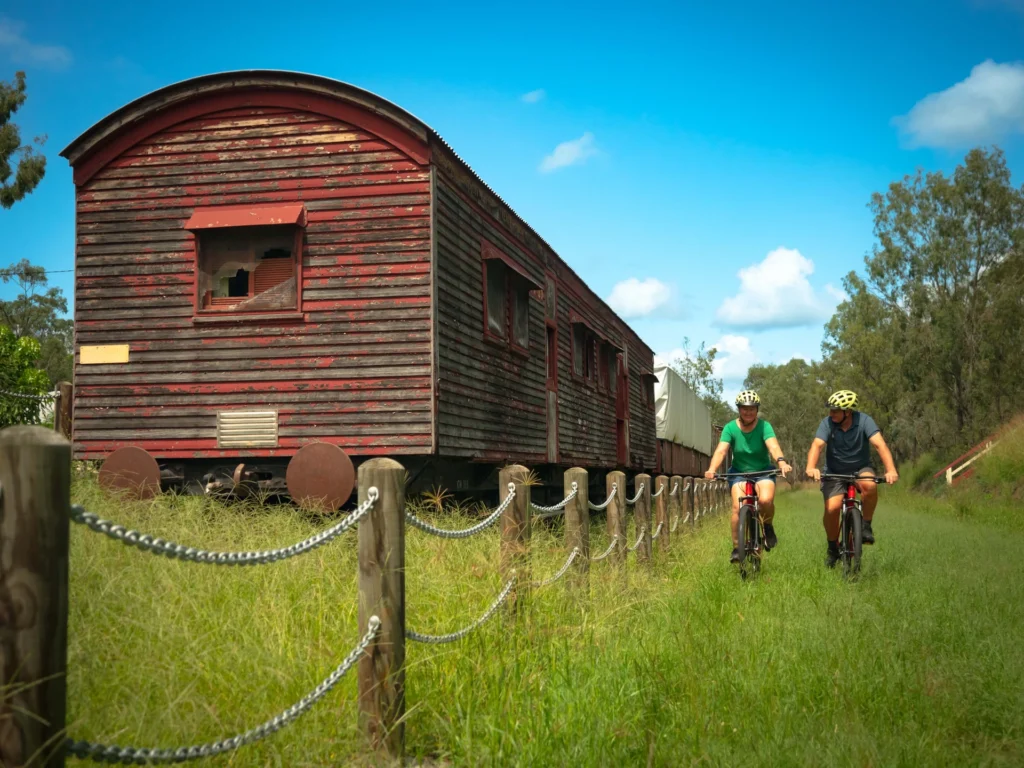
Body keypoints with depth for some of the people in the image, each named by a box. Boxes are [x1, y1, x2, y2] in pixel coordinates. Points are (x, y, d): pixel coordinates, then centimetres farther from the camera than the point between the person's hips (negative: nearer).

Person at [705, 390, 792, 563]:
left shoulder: (764, 426, -13)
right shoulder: (730, 428, -10)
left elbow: (773, 446, -29)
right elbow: (721, 450, -21)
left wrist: (782, 462, -50)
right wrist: (712, 469, -40)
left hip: (763, 471, -1)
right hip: (739, 472, 1)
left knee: (766, 500, -30)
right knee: (738, 507, -20)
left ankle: (768, 526, 2)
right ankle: (736, 548, -7)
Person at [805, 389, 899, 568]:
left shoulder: (864, 420, -17)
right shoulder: (827, 423, -15)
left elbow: (879, 444, -29)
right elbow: (817, 446, -28)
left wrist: (891, 470, -45)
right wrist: (811, 468, -48)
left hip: (861, 469, -1)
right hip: (835, 472, 1)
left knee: (869, 485, -35)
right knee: (832, 508, -20)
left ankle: (866, 525, -11)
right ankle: (833, 548, 6)